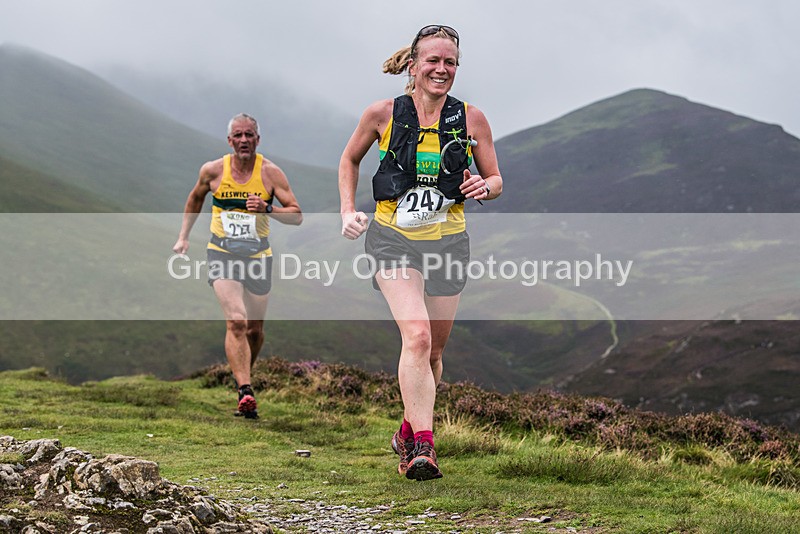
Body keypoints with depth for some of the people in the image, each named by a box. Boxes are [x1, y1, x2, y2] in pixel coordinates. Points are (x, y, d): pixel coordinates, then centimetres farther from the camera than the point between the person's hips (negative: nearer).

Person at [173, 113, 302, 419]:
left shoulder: (270, 173, -5)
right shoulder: (213, 171, -2)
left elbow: (297, 215, -6)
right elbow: (195, 199, 19)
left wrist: (266, 208, -22)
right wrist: (183, 237, 17)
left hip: (258, 255, 1)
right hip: (222, 254, -1)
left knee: (254, 329, 11)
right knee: (236, 321, -21)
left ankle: (242, 375, 41)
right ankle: (245, 393, -27)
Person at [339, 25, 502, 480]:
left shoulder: (472, 119, -2)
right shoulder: (383, 114, -5)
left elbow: (496, 179, 8)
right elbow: (350, 159, 13)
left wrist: (484, 187, -15)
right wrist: (349, 211, 3)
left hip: (449, 241, 2)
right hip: (394, 238, -2)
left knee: (434, 350, 10)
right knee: (417, 335, -22)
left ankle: (409, 432, 34)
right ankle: (423, 445, -23)